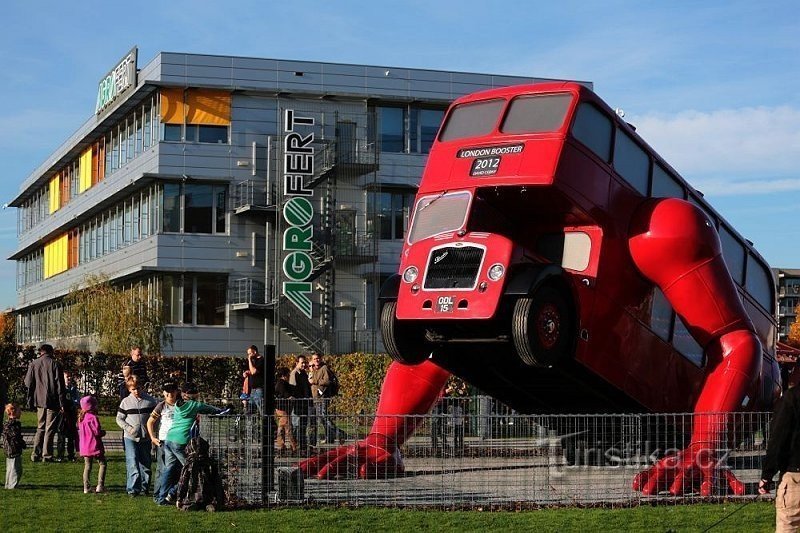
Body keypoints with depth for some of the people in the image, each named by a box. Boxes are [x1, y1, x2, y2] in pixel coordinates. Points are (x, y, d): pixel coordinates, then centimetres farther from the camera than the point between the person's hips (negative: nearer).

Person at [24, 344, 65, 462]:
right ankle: (47, 455, -1)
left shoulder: (33, 364, 5)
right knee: (50, 429, 1)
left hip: (39, 400, 4)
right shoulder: (55, 365, -7)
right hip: (52, 401, -4)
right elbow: (60, 386, -8)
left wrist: (31, 399, 18)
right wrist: (62, 403, -7)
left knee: (40, 428, 15)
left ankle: (36, 454, 9)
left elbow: (28, 383, 7)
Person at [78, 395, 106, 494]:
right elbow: (97, 432, -20)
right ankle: (100, 485, -5)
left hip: (84, 447, 7)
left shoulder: (81, 418, 9)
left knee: (87, 466, 12)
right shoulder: (93, 417, -16)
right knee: (102, 464, 4)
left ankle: (86, 487, 8)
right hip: (95, 446, -7)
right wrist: (103, 432, 1)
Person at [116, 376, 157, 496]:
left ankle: (144, 487, 21)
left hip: (145, 437, 1)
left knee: (145, 463, 9)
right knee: (132, 463, -11)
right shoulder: (125, 402, 3)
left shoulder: (150, 400, 3)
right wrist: (128, 428, -10)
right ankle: (133, 489, -11)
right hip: (130, 437, -1)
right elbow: (119, 419, 6)